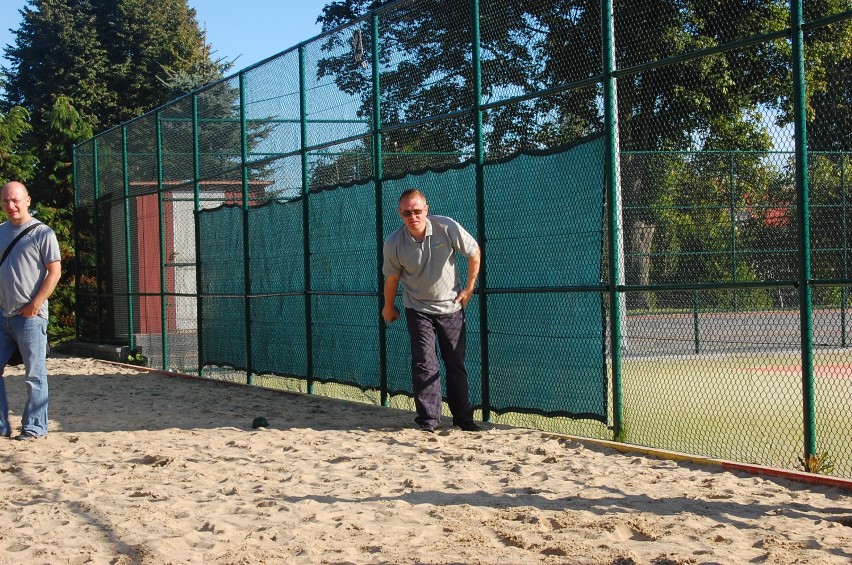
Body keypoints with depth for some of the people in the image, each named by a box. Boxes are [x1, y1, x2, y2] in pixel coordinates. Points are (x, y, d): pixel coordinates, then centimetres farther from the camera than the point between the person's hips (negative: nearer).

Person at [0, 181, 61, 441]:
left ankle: (34, 427, 7)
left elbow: (54, 271, -9)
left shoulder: (42, 233, -4)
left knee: (35, 375, 0)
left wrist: (35, 305, -14)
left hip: (30, 316, -6)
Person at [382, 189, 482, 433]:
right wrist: (388, 307, 12)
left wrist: (469, 288, -1)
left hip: (452, 307, 1)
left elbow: (474, 252, -4)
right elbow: (392, 278, -1)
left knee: (456, 363, 7)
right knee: (424, 363, -10)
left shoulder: (447, 228, -19)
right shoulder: (393, 244, -17)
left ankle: (463, 418, 16)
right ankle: (428, 420, -5)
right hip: (418, 309, -1)